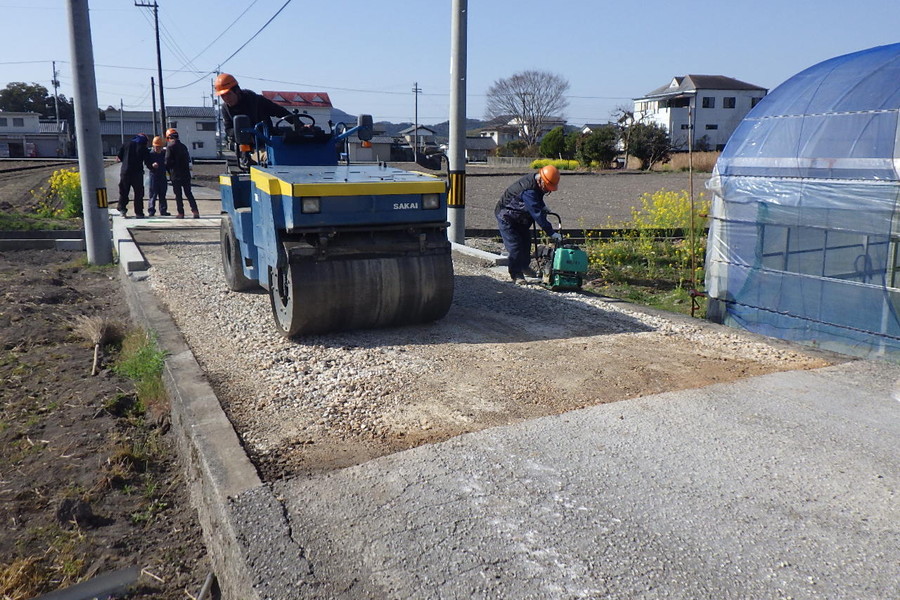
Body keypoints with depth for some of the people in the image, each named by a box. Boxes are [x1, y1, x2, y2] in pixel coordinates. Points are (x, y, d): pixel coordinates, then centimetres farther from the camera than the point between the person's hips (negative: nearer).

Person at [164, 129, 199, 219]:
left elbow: (167, 161, -12)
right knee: (189, 193, 10)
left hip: (176, 175, -5)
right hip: (186, 174, 5)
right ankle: (195, 211, 0)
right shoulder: (183, 146, 9)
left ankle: (181, 213, 3)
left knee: (178, 194, 2)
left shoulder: (170, 147, -9)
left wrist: (169, 170, 5)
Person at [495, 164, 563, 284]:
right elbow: (537, 214, -40)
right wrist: (551, 232, -41)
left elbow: (537, 199, 15)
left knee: (526, 241, 15)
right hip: (507, 218, -9)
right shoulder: (528, 190, -37)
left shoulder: (537, 185, -8)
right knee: (514, 245, -13)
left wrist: (542, 206, -6)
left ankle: (524, 266, 34)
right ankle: (516, 274, -3)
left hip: (521, 217, 9)